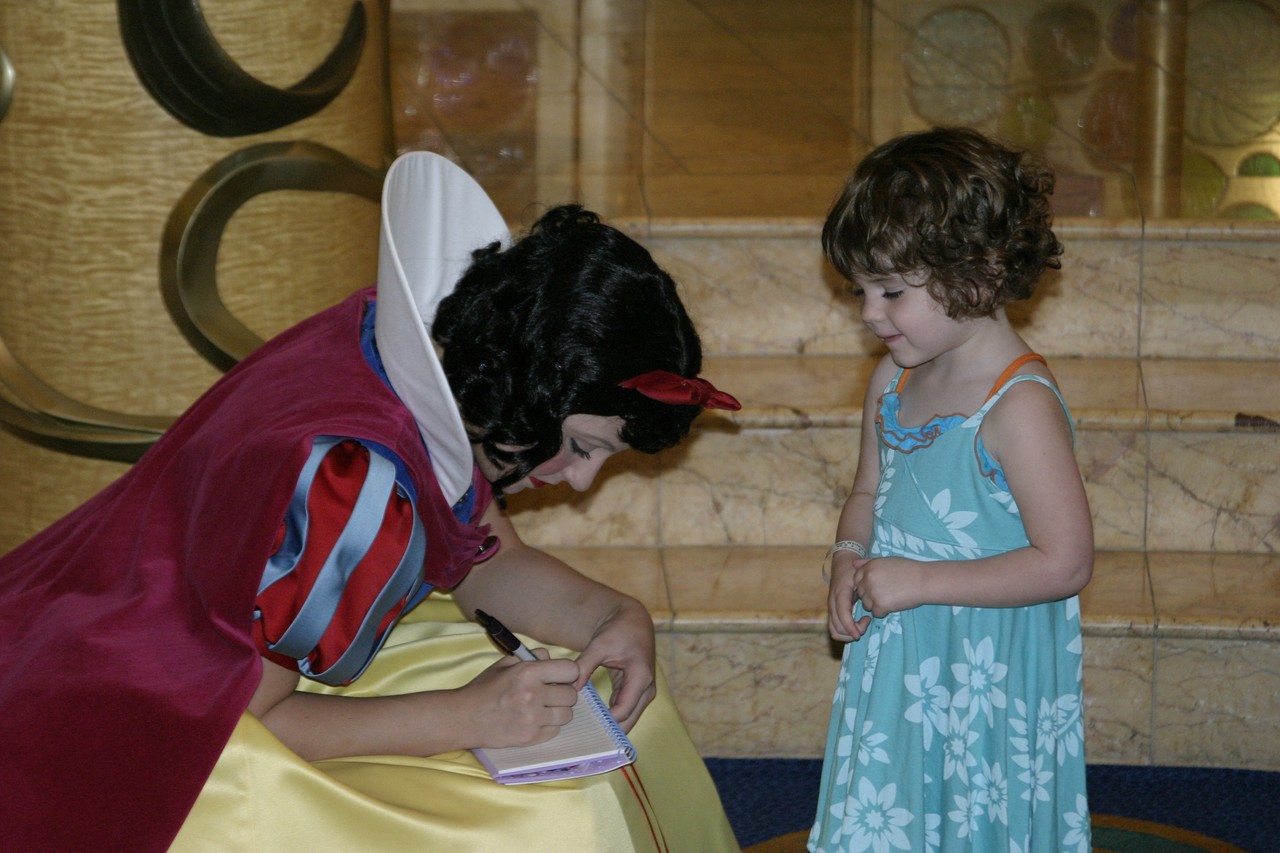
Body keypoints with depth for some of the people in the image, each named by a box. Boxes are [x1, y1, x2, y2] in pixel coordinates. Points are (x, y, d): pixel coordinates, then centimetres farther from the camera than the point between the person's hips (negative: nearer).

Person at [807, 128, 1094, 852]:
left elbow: (1065, 561, -23)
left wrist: (919, 582, -22)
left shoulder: (1020, 406, -22)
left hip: (987, 683, -8)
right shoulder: (893, 382, 4)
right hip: (895, 669, 8)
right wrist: (849, 561, -3)